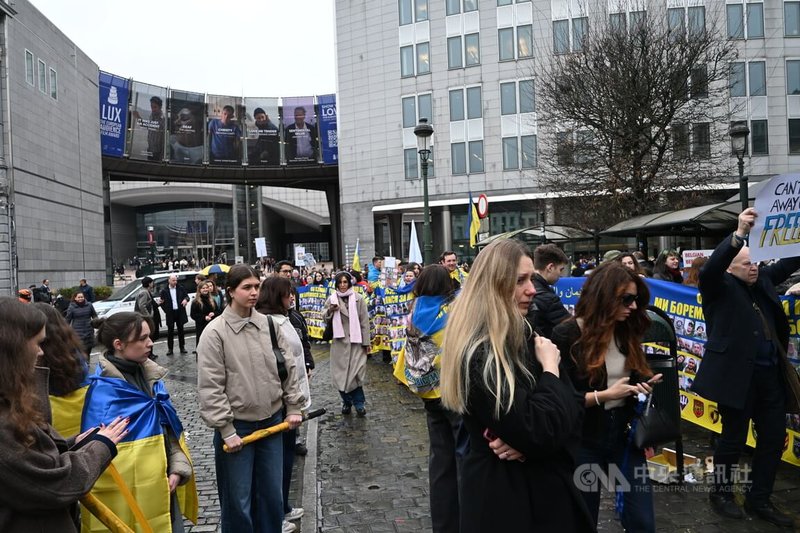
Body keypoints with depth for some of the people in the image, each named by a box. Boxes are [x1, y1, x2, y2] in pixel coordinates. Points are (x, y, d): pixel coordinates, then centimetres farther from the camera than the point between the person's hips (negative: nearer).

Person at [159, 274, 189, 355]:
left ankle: (182, 347, 19)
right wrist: (166, 311, -6)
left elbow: (186, 295, 8)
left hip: (180, 312, 2)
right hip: (170, 314, -2)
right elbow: (162, 302, 2)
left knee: (180, 330, 10)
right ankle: (170, 349, 12)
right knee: (170, 331, 4)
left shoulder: (180, 288, 2)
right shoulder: (164, 290, -2)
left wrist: (186, 299, -14)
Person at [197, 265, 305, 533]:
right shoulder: (215, 332, -12)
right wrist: (226, 431, -13)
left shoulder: (268, 324, 1)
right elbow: (210, 388, -12)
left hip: (272, 421, 4)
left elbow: (288, 368, 8)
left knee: (272, 495, 16)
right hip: (237, 426, -4)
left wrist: (294, 407, 5)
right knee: (238, 501, 7)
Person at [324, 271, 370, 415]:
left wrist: (366, 341, -3)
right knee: (341, 372, 6)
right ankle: (346, 401, 21)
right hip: (339, 341, 2)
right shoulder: (332, 299, 5)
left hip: (356, 340, -2)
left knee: (356, 371, -7)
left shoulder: (358, 298, 0)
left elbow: (364, 321, 0)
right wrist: (330, 310, -17)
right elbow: (324, 318, 5)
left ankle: (359, 402, 6)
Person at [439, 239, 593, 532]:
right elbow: (537, 433, -28)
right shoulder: (479, 356, -23)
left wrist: (526, 440, -17)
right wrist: (550, 370, -15)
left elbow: (572, 410, 1)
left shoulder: (525, 337, 3)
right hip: (505, 497, -7)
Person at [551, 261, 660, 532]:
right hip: (584, 441, -5)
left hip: (625, 435, 5)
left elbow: (634, 378, 16)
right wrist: (604, 395, -20)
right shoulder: (567, 336, -16)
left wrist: (644, 385, -6)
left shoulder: (627, 332, 4)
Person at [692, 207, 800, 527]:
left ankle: (759, 500, 28)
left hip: (771, 375, 7)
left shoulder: (763, 281, 14)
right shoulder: (721, 286, -5)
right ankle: (721, 493, 26)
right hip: (738, 374, -7)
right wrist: (739, 234, -32)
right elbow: (709, 269, -25)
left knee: (774, 438, 13)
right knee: (733, 439, 6)